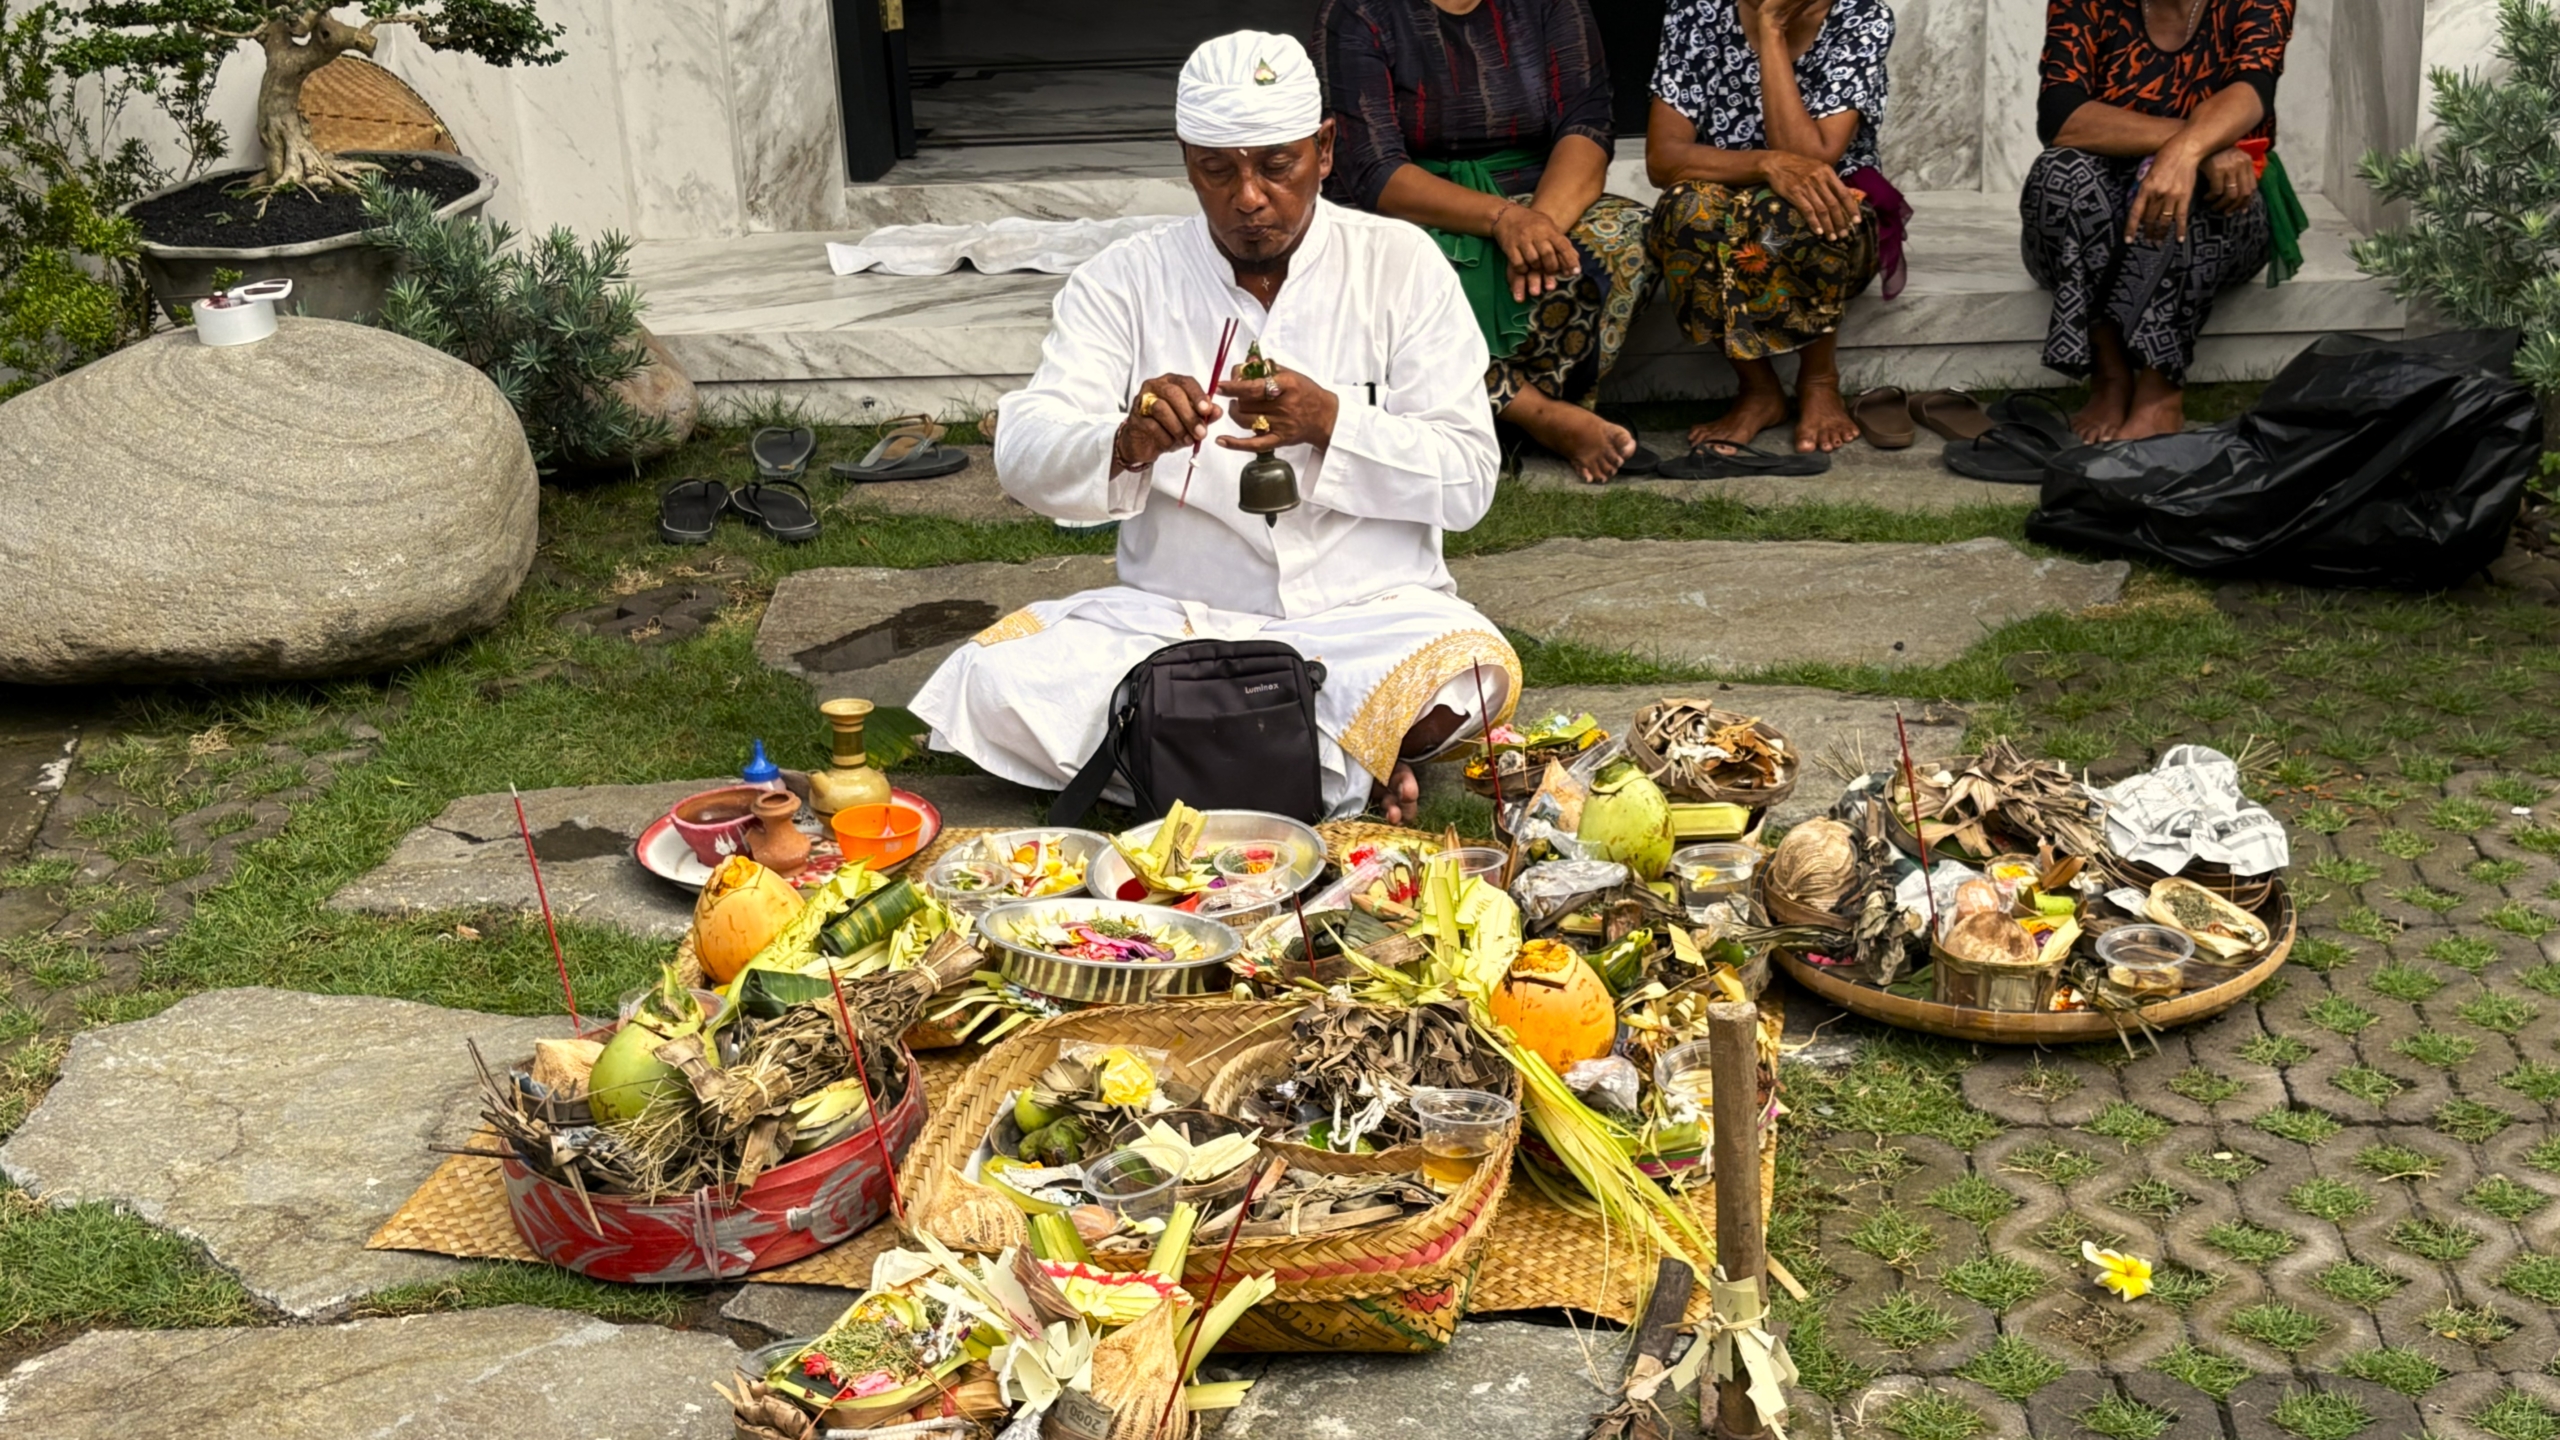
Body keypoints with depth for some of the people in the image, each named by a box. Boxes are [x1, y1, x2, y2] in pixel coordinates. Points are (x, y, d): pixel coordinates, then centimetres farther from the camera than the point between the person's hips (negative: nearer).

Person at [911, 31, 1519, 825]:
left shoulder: (1401, 264, 1)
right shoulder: (1124, 280, 3)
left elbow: (1469, 480, -4)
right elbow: (1024, 454, -8)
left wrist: (1332, 423, -22)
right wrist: (1125, 446, -31)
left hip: (1365, 616, -2)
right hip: (1173, 619, 2)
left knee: (1475, 671, -34)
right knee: (995, 683, -25)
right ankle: (1342, 771, -18)